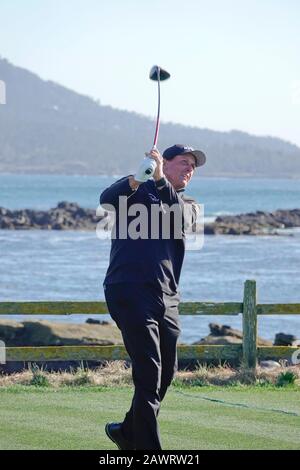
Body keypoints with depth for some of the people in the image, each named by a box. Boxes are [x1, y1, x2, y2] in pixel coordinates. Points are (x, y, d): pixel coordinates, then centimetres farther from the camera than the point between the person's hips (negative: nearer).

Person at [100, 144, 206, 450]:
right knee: (149, 374, -13)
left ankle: (128, 433, 31)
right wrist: (134, 180, -34)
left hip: (166, 300, 6)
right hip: (130, 291, -6)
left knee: (165, 374, 12)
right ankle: (148, 448, -13)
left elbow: (178, 214, -4)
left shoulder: (187, 205, 21)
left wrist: (160, 180, -21)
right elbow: (108, 200, -15)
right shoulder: (139, 190, 7)